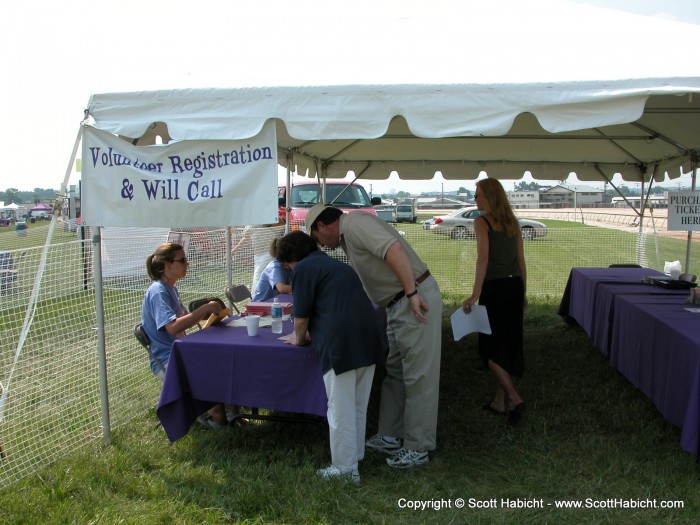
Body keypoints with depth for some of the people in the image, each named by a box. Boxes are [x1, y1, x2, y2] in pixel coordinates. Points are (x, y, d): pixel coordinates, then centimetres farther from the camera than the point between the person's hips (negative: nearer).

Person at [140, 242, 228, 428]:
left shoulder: (170, 289, 13)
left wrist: (206, 313, -3)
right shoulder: (157, 291, -17)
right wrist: (204, 308, -27)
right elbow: (172, 327, -30)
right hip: (166, 362, -9)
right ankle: (216, 415, -5)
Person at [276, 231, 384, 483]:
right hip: (369, 339, 8)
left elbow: (301, 315, -1)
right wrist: (310, 331, 41)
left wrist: (299, 338, 18)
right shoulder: (336, 264, 26)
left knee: (341, 410, 4)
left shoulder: (303, 269, 0)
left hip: (340, 344, -8)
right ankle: (355, 456, 32)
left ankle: (346, 469, 15)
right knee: (358, 407, 19)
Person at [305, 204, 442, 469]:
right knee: (394, 372, 15)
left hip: (417, 300, -11)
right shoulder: (349, 234, 21)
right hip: (399, 304, 11)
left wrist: (412, 293, -26)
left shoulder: (353, 223, -10)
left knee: (418, 376, -2)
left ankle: (417, 448, 7)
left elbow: (394, 248, -26)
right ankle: (389, 437, 26)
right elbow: (362, 286, 30)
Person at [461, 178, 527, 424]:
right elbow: (521, 261, 13)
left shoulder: (482, 222, -8)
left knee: (490, 346, 5)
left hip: (494, 287, -7)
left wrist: (475, 295, -23)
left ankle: (513, 397, -3)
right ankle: (500, 401, 24)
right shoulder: (512, 222, 11)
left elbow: (483, 258, -20)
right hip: (514, 285, 7)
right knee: (508, 343, 14)